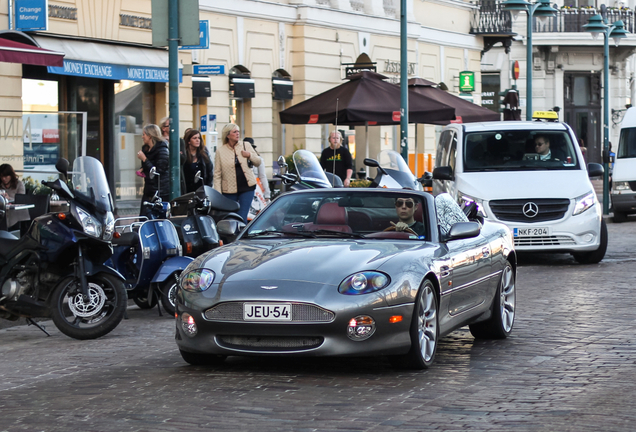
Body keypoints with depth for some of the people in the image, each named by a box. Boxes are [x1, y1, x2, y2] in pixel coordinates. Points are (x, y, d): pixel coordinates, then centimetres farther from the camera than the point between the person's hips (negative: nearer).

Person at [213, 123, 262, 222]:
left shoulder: (246, 146, 8)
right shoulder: (220, 151, 2)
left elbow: (258, 162, 11)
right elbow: (217, 174, 0)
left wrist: (249, 155, -11)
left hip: (247, 188, 1)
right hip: (229, 190, -1)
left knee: (242, 218, -6)